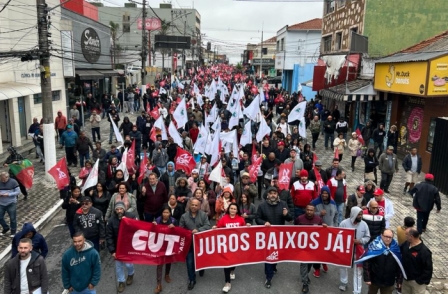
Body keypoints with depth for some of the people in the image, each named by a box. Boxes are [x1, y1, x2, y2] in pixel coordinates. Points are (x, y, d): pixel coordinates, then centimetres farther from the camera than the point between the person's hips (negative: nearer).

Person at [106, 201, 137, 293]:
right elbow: (109, 236, -9)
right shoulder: (111, 220, -13)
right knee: (118, 265, 11)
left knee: (128, 263, 4)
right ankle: (121, 282, 34)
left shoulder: (131, 216, -15)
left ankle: (131, 274, 38)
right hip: (118, 247, 1)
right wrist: (112, 250, -13)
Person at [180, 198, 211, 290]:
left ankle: (201, 268, 51)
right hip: (189, 242, 0)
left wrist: (198, 230, -24)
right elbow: (180, 229, 1)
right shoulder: (184, 216, -1)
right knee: (190, 262, 2)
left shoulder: (203, 215, -3)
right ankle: (192, 280, 18)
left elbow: (207, 226, -12)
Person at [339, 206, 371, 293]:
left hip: (358, 250, 1)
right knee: (343, 266, 20)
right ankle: (343, 283, 47)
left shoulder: (364, 224, -11)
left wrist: (360, 241, -19)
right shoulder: (344, 223, -18)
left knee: (358, 270, 6)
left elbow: (367, 237, -2)